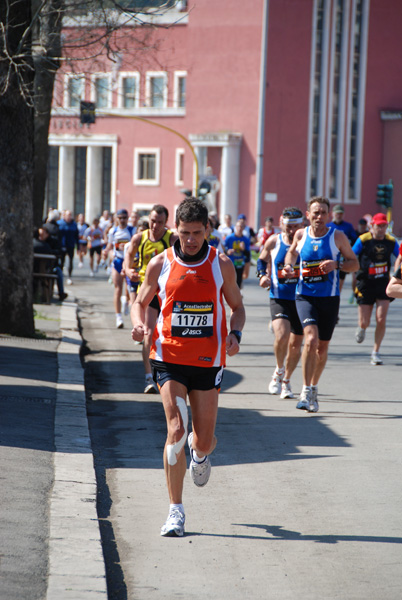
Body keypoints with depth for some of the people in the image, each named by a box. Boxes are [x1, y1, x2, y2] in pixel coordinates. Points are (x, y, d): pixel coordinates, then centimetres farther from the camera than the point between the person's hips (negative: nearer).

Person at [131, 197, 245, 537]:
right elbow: (141, 302, 13)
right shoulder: (161, 264, 0)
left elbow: (237, 307, 11)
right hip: (170, 359, -1)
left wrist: (235, 334, -9)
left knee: (204, 441, 4)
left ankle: (200, 451, 45)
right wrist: (139, 324, -9)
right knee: (176, 429, -16)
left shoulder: (221, 264, 1)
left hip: (208, 362, 1)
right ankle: (176, 510, -6)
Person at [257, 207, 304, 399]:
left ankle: (286, 380, 31)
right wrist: (262, 275, -1)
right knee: (281, 336, -24)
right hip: (279, 298, -1)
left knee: (295, 344, 8)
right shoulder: (273, 241, 1)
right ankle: (279, 371, 3)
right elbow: (262, 259, 18)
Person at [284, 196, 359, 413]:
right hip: (305, 296, -1)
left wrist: (336, 265, -16)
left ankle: (313, 388, 33)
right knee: (311, 339, -22)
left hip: (329, 298, 1)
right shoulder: (300, 235, 2)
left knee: (322, 347, 11)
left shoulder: (338, 236, -3)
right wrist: (289, 265, 3)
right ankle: (306, 391, -17)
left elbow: (354, 263, 2)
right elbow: (292, 252, 23)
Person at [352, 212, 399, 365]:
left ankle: (375, 352, 6)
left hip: (383, 284, 2)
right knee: (364, 323, 1)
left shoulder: (391, 241, 0)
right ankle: (361, 329, 40)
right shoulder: (363, 240, -9)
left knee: (381, 320, -9)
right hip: (365, 284, -2)